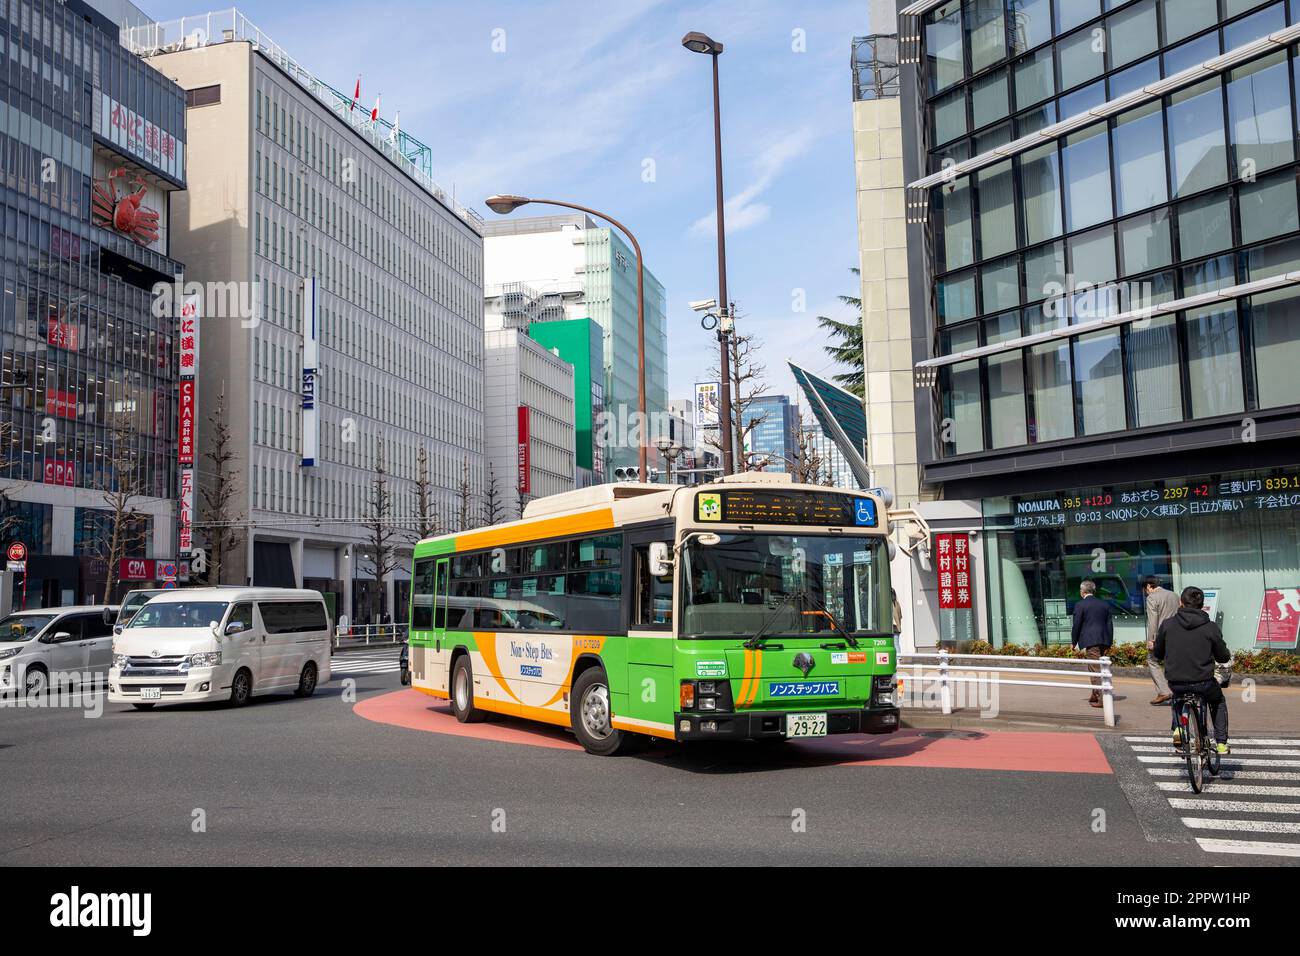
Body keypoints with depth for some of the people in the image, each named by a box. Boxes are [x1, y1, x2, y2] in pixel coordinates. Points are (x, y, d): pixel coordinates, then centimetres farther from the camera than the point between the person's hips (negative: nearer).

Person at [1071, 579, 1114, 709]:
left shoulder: (1080, 605, -6)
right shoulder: (1105, 605, 12)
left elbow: (1076, 625, -6)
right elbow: (1110, 624, 12)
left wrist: (1074, 642, 6)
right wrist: (1109, 643, 17)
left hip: (1089, 641, -6)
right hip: (1103, 641, 6)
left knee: (1096, 669, -7)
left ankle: (1102, 698, -13)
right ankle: (1095, 695, 28)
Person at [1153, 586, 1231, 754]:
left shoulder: (1167, 625, -4)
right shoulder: (1211, 627, -7)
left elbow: (1158, 654, 7)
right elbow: (1223, 657, 2)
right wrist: (1228, 654, 27)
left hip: (1175, 682, 1)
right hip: (1203, 683, -1)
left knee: (1178, 695, 36)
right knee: (1219, 701, 30)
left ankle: (1177, 727, 16)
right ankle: (1221, 743, 27)